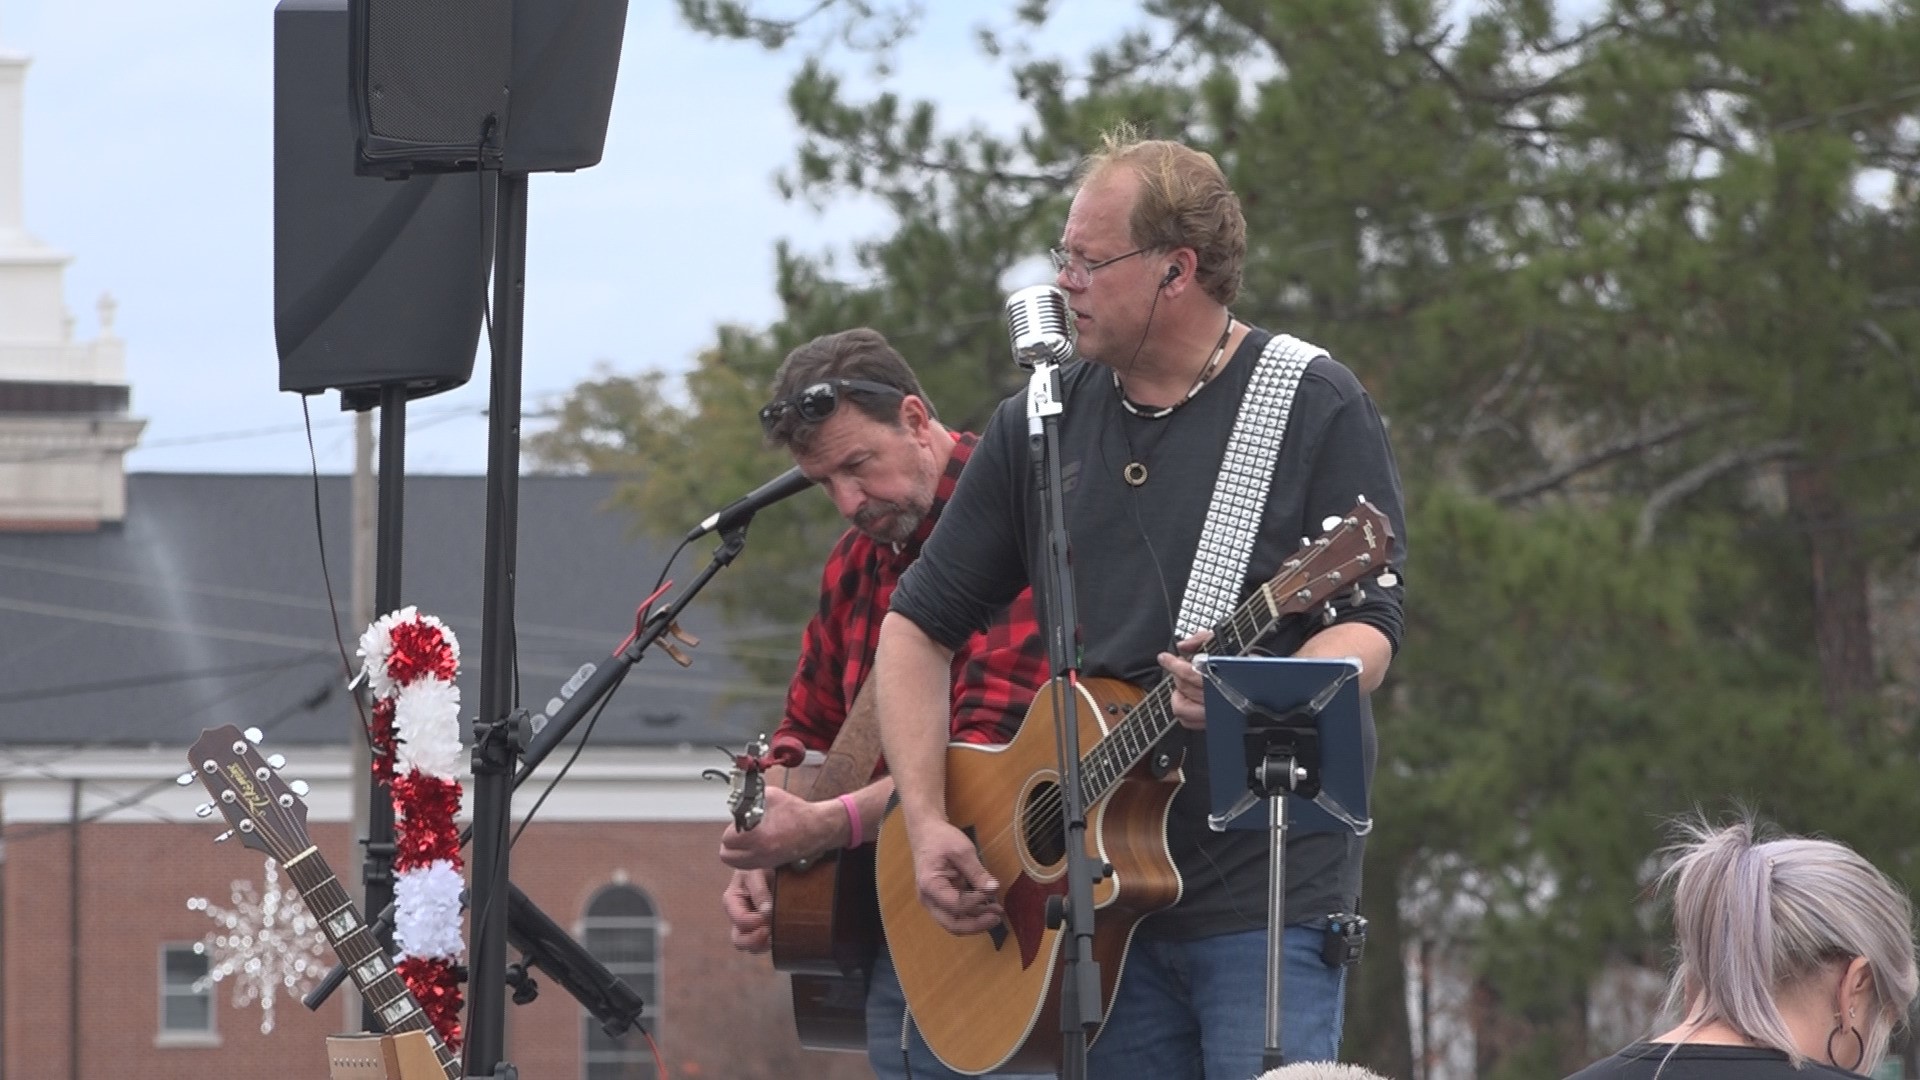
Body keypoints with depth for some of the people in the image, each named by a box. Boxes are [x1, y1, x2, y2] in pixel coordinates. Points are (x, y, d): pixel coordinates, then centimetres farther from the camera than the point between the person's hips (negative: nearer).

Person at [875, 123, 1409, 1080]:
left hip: (1270, 892, -5)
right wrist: (926, 823, 2)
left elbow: (1370, 630, -8)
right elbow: (920, 623, 15)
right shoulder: (1041, 424, 11)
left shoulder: (1314, 409, -3)